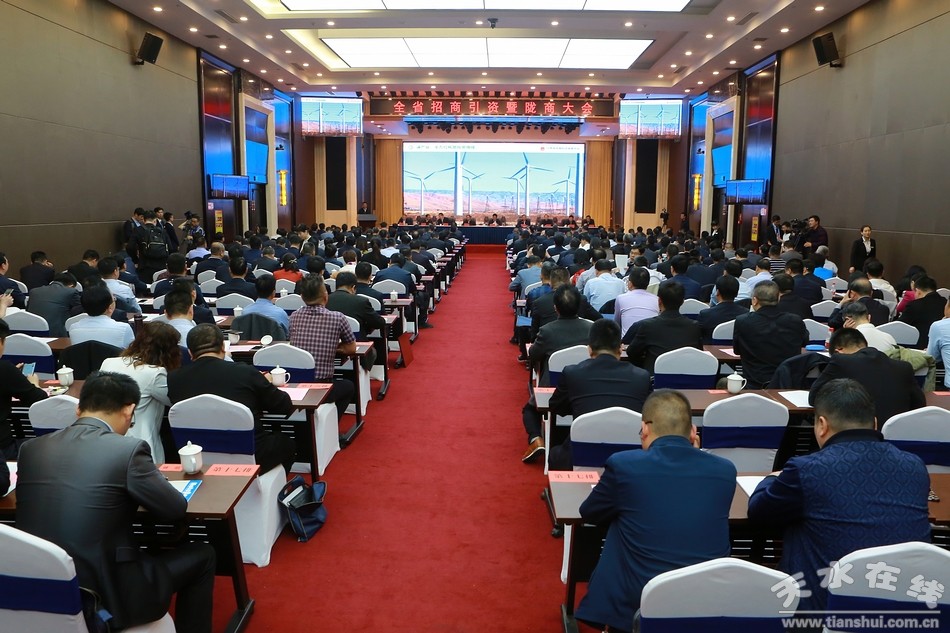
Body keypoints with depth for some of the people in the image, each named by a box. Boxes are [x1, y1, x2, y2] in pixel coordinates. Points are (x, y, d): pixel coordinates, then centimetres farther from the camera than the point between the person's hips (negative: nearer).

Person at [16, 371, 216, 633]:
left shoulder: (30, 448, 1)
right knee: (201, 555, 16)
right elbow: (176, 509, -6)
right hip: (106, 597, -6)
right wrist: (139, 487, 14)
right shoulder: (128, 449, -15)